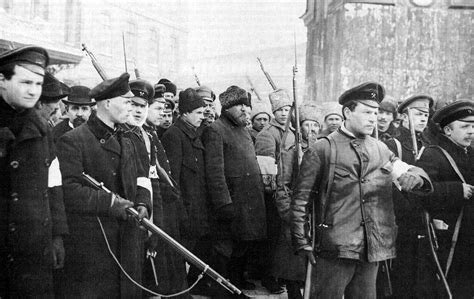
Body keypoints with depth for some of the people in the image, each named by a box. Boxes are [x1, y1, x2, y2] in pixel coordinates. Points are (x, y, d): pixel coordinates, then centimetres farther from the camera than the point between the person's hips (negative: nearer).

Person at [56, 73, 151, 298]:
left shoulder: (127, 143, 18)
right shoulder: (72, 141, -9)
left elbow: (140, 179, 19)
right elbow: (67, 189, -18)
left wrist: (142, 204, -1)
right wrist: (107, 202, -23)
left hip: (129, 244, 7)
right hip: (89, 244, -7)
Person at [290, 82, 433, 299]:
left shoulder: (381, 149, 11)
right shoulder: (322, 149, -4)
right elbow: (301, 198, -4)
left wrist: (413, 178, -7)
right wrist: (301, 242, -9)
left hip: (373, 248, 5)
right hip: (335, 249, -5)